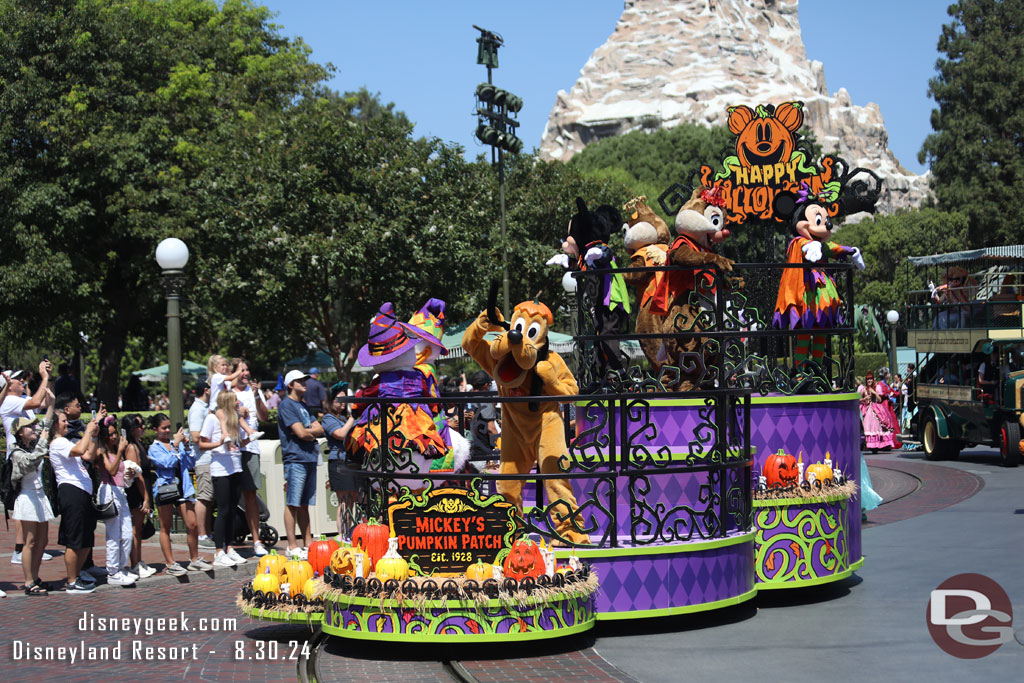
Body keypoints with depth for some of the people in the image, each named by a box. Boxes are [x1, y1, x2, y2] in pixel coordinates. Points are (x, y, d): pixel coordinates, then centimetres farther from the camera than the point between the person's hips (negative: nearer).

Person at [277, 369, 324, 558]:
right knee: (293, 504, -6)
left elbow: (319, 430, 13)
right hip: (295, 459, -8)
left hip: (310, 459, 8)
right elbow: (301, 433, -15)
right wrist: (312, 432, 4)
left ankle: (308, 543, 12)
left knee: (304, 505, 10)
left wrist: (307, 431, -6)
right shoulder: (286, 405, -6)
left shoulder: (303, 406, 21)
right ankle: (292, 546, -5)